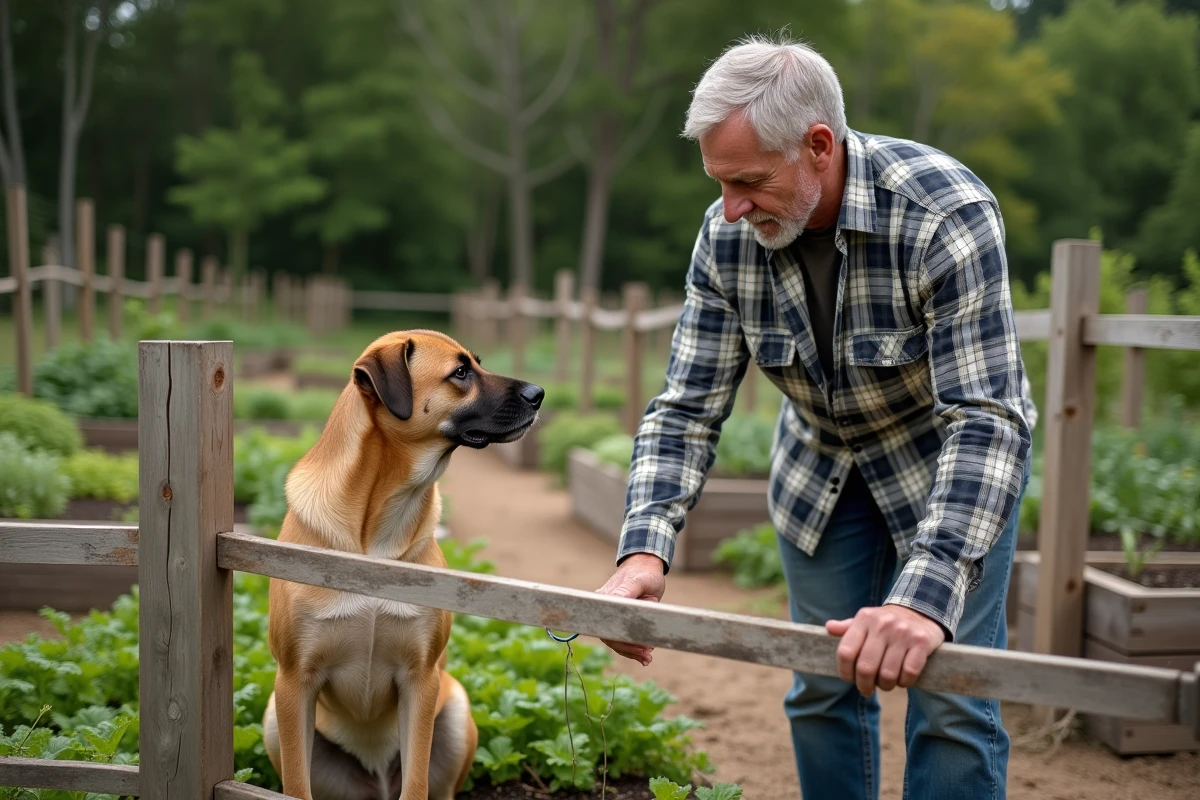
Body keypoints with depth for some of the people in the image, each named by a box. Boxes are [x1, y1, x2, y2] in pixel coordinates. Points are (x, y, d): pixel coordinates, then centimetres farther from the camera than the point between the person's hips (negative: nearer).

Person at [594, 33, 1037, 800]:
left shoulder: (947, 216, -33)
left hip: (947, 460, -4)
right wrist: (645, 550, -32)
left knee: (951, 700, -9)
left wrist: (926, 597, -50)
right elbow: (687, 410, -14)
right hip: (821, 467, 4)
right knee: (823, 688, 7)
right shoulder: (727, 238, -18)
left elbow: (986, 421, -38)